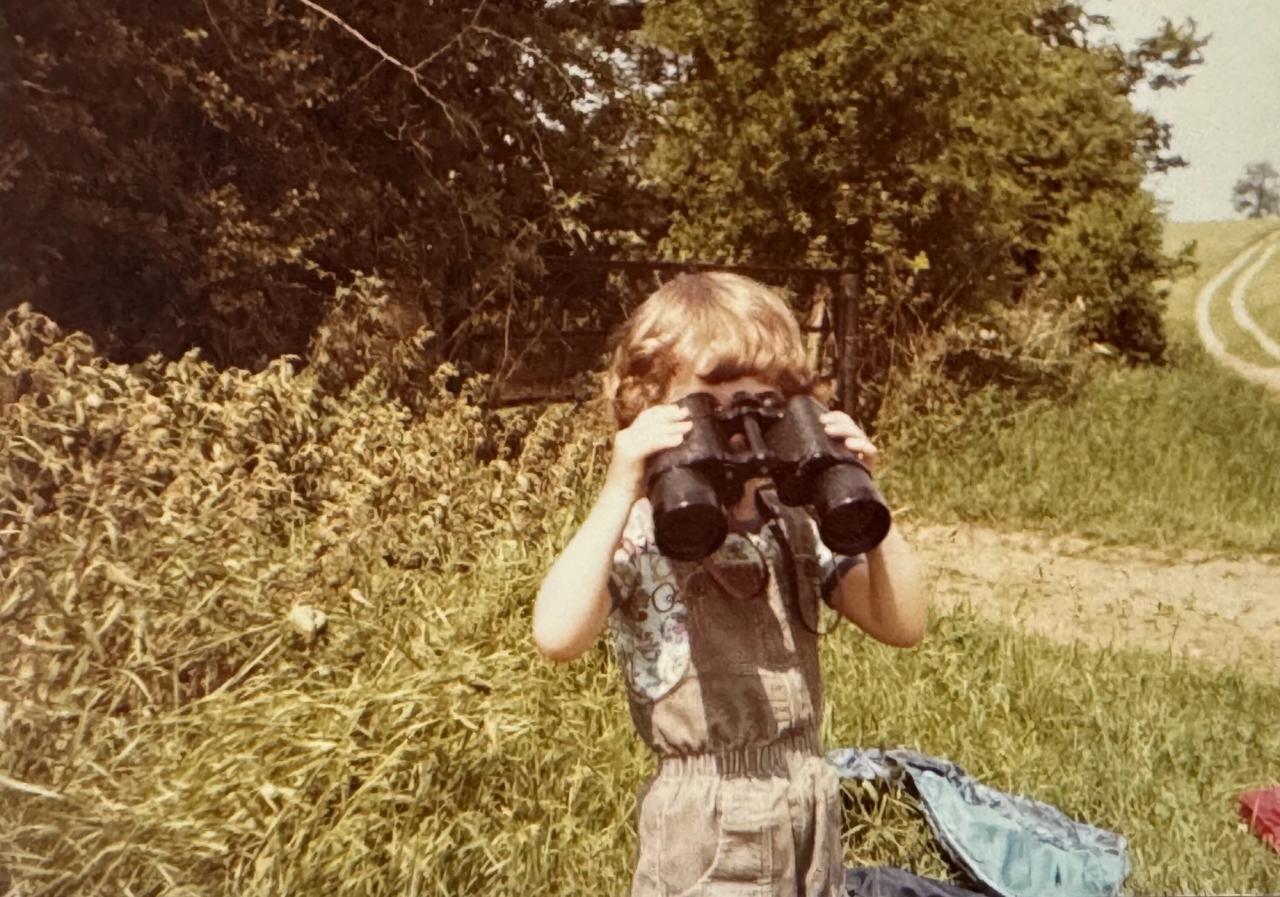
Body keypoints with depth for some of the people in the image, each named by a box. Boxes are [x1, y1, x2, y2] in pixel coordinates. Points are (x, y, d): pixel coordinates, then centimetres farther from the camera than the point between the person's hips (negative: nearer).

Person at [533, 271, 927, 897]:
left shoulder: (800, 528, 2)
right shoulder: (638, 537, -13)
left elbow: (902, 625, -5)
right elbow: (556, 635, -30)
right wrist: (620, 492, -30)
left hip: (813, 801, 5)